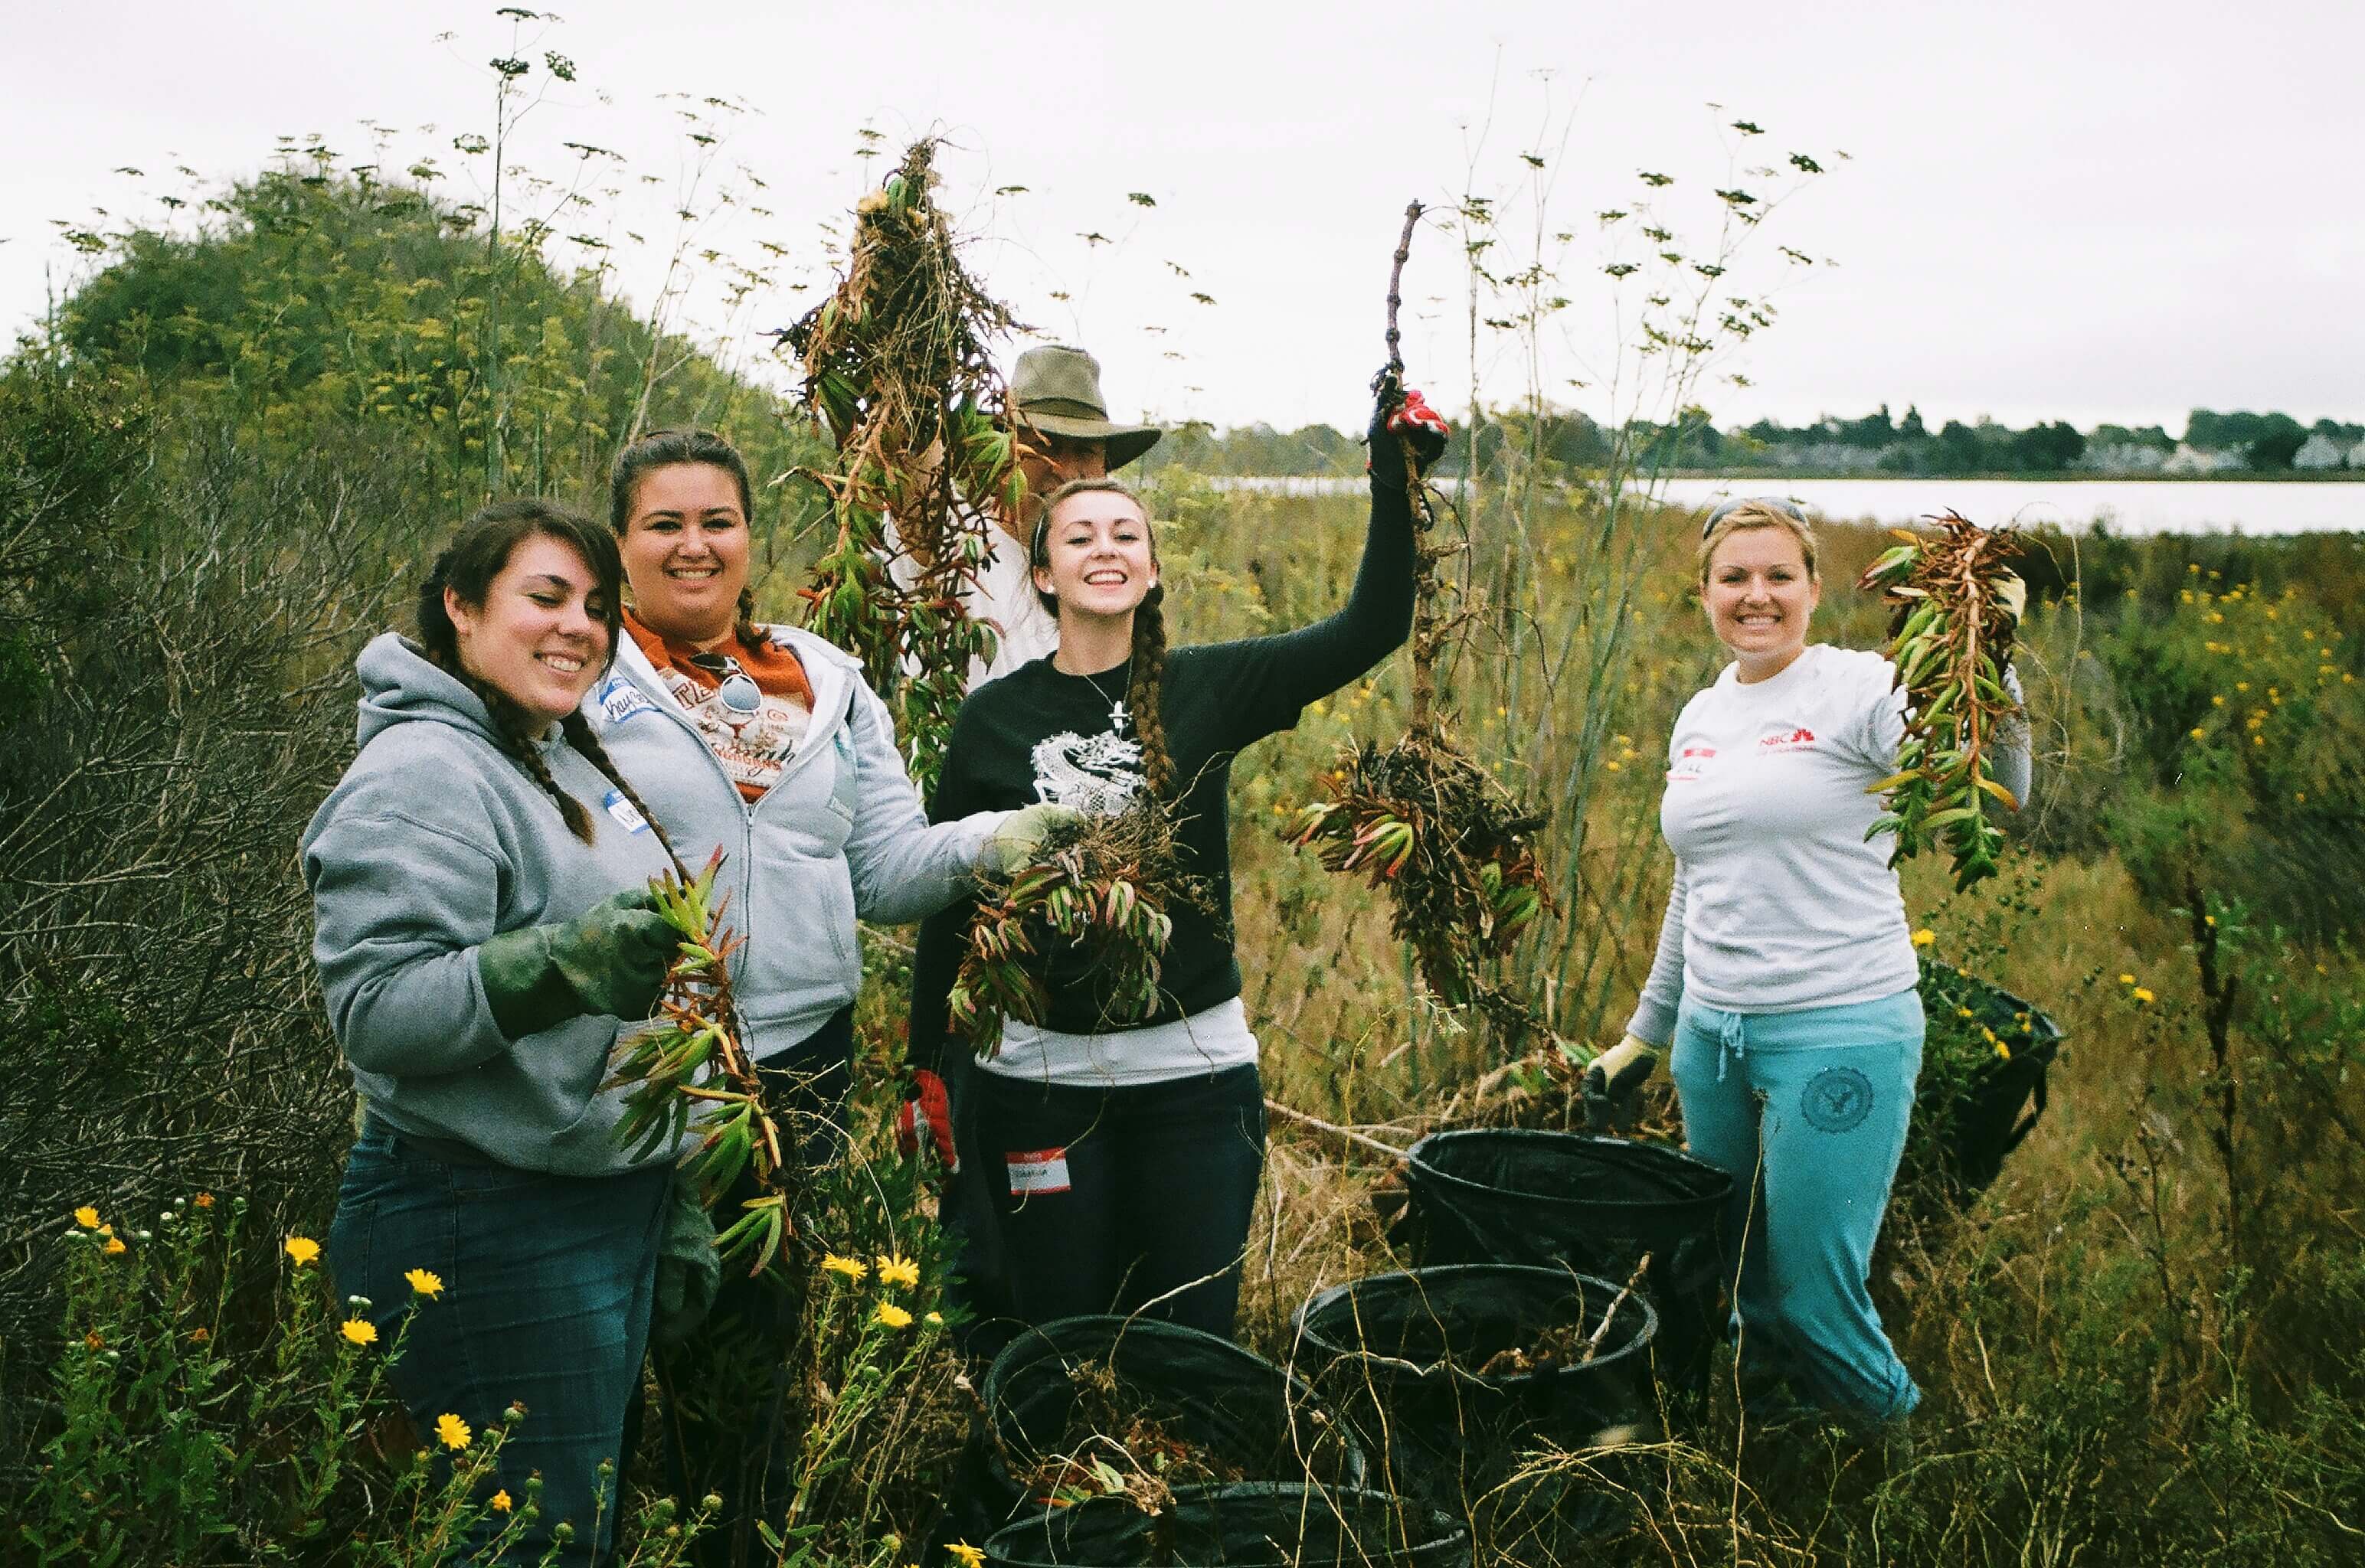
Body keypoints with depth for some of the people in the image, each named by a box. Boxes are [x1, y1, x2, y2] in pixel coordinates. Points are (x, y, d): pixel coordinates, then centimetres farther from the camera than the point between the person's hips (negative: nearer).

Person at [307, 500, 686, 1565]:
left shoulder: (566, 760, 14)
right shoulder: (423, 775, -15)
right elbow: (377, 1011, -25)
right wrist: (563, 962, -34)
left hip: (616, 1210, 9)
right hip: (491, 1229, -9)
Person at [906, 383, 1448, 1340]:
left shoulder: (1204, 689, 0)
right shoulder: (994, 716, 0)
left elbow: (1370, 628, -10)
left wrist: (1394, 480, -21)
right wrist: (928, 1065, 7)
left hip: (1197, 1069, 0)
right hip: (1040, 1073, 0)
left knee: (1195, 1338, 9)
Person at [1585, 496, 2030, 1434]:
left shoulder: (1859, 692, -8)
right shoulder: (1699, 721, 12)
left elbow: (1993, 793, -22)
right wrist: (1643, 1035, 24)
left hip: (1841, 1031, -6)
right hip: (1711, 1033, 6)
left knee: (1811, 1293, -1)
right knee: (1729, 1278, 13)